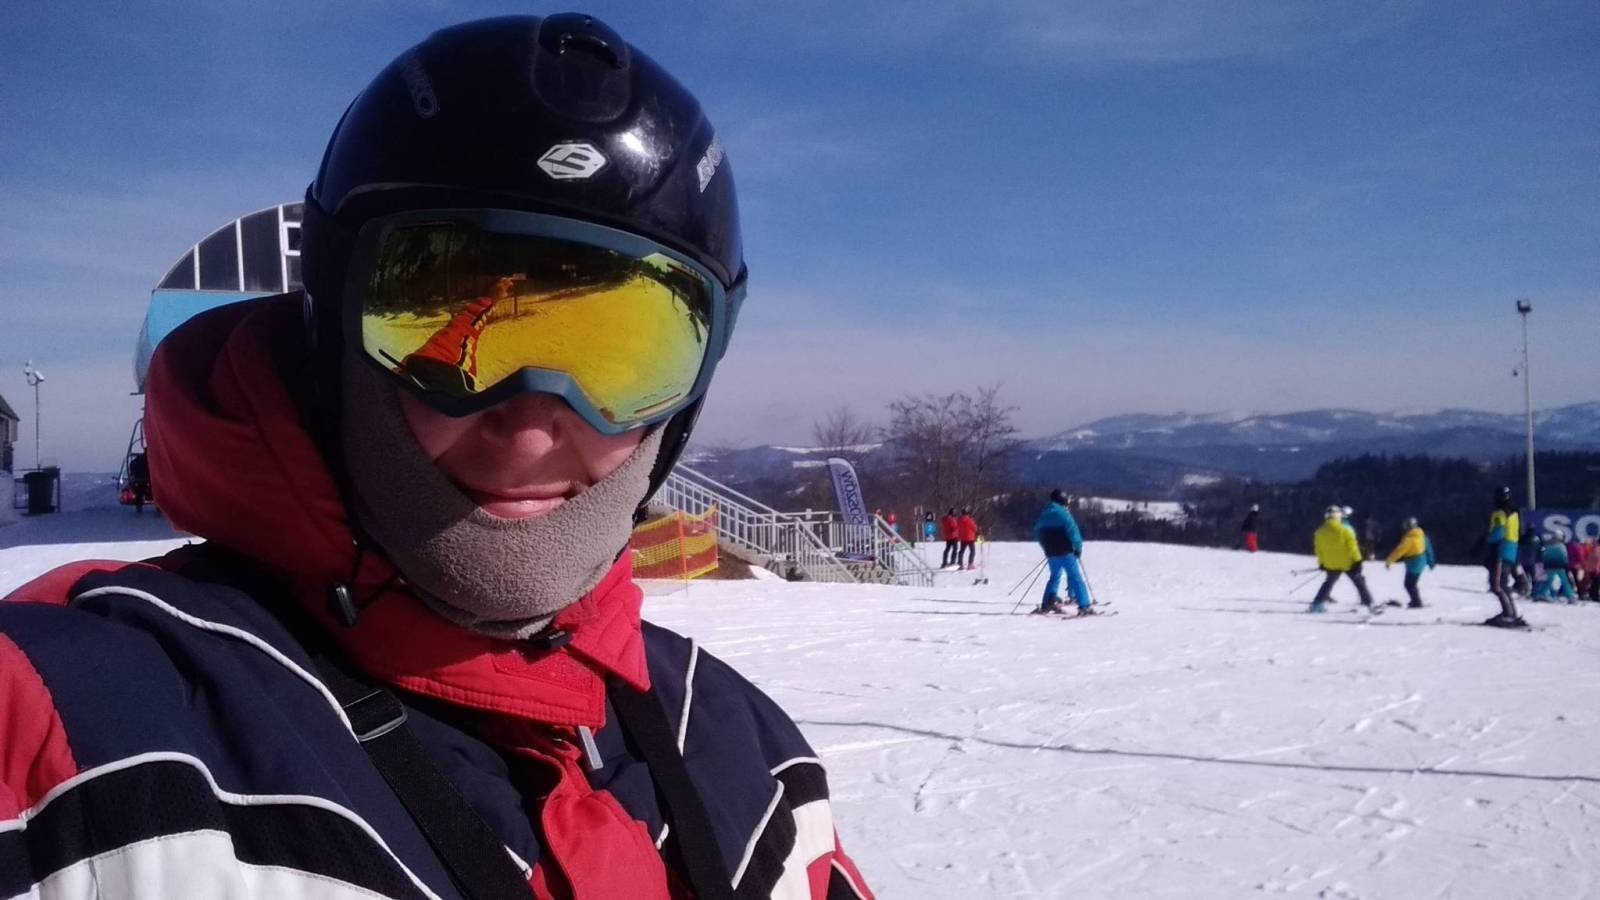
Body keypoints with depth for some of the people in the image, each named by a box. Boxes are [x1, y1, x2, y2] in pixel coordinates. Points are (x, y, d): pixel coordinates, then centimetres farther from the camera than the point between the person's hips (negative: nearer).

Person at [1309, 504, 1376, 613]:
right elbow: (1352, 546, -13)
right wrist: (1357, 560, -7)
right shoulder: (1345, 530, -15)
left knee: (1328, 583, 20)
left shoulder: (1320, 532, -4)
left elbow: (1319, 550, 4)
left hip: (1331, 565, 3)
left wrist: (1322, 563, 16)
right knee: (1359, 582, 9)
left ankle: (1317, 603, 13)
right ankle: (1369, 603, 8)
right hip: (1347, 563, -3)